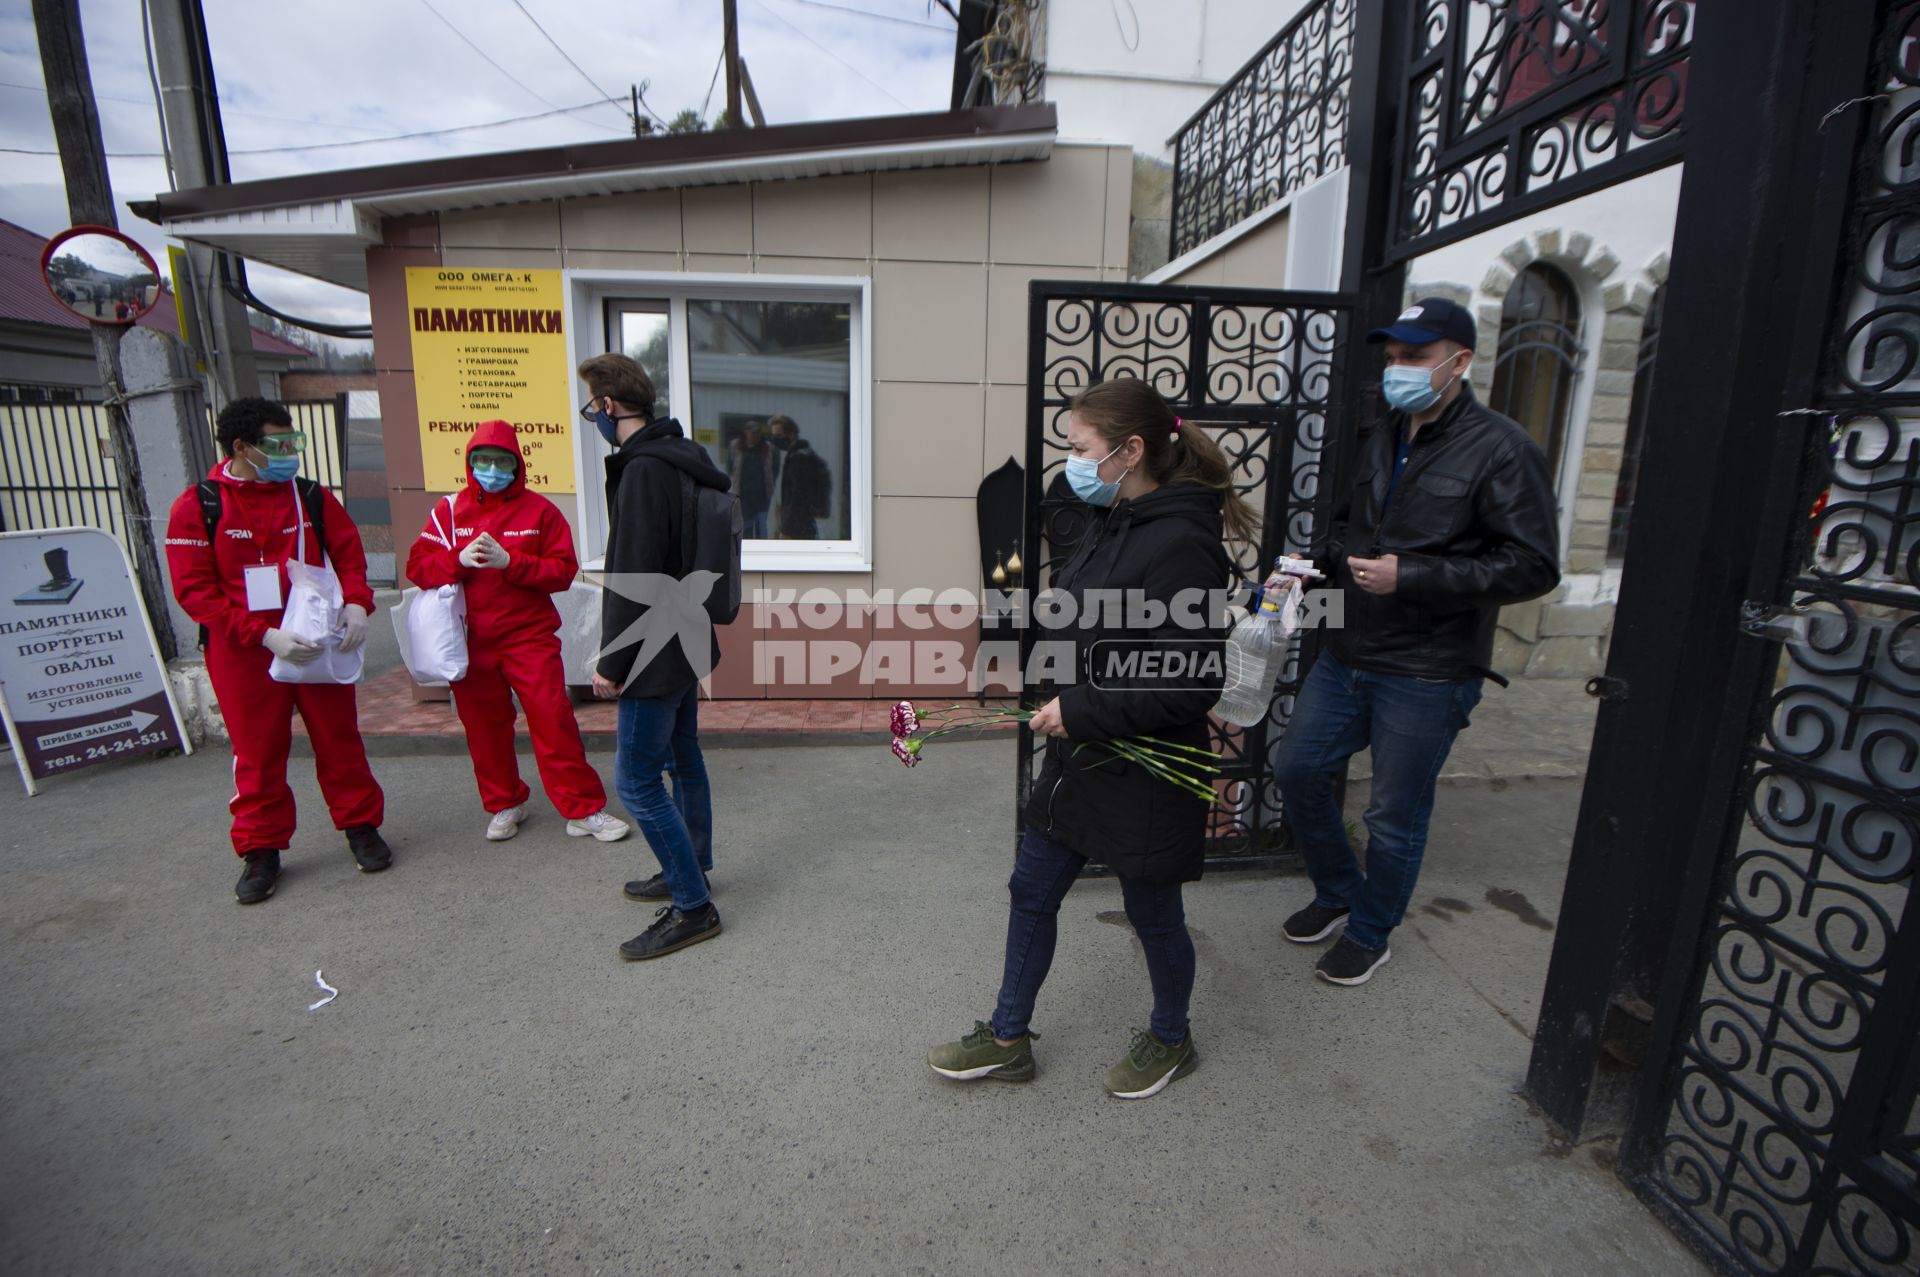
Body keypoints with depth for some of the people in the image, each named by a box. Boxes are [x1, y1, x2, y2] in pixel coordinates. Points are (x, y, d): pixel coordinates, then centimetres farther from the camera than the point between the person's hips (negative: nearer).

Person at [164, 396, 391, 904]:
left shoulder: (312, 497, 2)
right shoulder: (197, 507, -5)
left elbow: (349, 553, 7)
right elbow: (195, 590, -9)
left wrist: (356, 603, -13)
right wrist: (265, 635, -19)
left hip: (319, 641, 2)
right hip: (243, 652, -1)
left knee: (339, 738, 8)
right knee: (257, 751, 8)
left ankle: (360, 826, 23)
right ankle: (261, 849, 22)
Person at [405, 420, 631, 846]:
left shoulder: (539, 510, 0)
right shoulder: (450, 510, 7)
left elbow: (564, 570, -7)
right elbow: (417, 567, 4)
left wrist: (509, 561, -18)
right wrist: (459, 559, -15)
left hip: (530, 638, -3)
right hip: (471, 642, 3)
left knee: (554, 722, -5)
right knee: (484, 728, 11)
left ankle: (583, 809, 4)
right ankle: (504, 804, 30)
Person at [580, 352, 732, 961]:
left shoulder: (644, 471, -21)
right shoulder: (681, 463, 10)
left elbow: (634, 579, -24)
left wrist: (612, 662, -16)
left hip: (656, 653, -10)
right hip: (685, 641, 10)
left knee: (636, 779, -3)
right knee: (682, 758, 20)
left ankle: (692, 907, 6)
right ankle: (691, 870, 36)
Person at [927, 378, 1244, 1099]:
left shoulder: (1181, 545, -23)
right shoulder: (1110, 523, 4)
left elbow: (1194, 684, -25)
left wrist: (1080, 712, -22)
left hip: (1143, 775, -8)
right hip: (1078, 759, 9)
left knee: (1153, 914, 15)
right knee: (1032, 892, 17)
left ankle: (1170, 1039, 44)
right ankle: (1007, 1039, 38)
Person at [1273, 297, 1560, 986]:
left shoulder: (1500, 449, -12)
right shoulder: (1383, 439, 10)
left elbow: (1531, 566, -16)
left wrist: (1409, 576, -22)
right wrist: (1316, 565, 3)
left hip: (1426, 675, -7)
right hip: (1347, 653, 7)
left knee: (1394, 815, 7)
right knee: (1296, 768, 13)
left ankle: (1369, 935, 32)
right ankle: (1337, 894, 37)